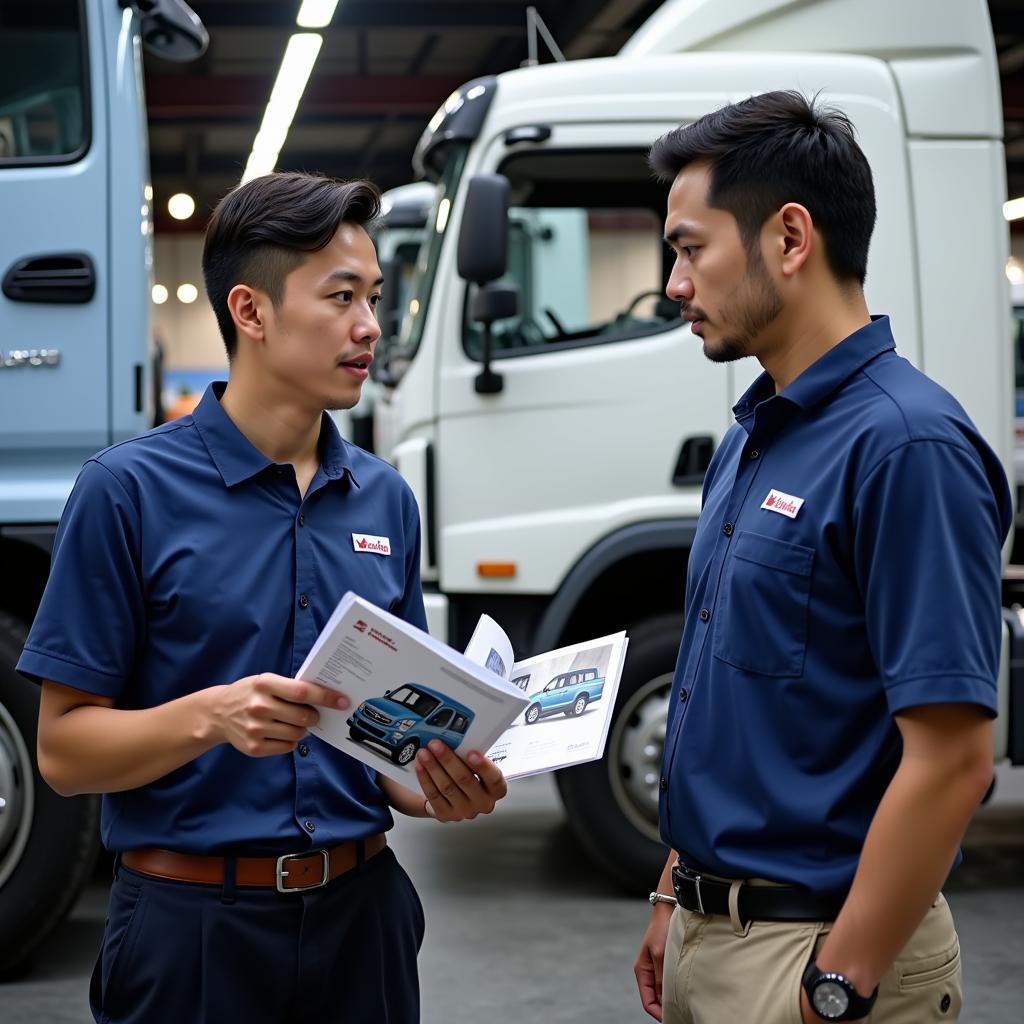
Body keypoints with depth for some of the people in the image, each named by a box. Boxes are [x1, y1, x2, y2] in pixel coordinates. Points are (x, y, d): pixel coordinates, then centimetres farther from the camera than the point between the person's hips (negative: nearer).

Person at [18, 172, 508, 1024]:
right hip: (197, 922, -4)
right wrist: (211, 716, -25)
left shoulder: (387, 499, 7)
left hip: (360, 912, 5)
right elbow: (64, 748, -9)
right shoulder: (130, 489, -9)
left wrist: (439, 786, -7)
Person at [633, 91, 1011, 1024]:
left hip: (818, 946, -8)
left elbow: (951, 758, -22)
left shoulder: (906, 444, -19)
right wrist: (677, 895, 15)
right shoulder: (751, 440, 9)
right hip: (709, 935, 8)